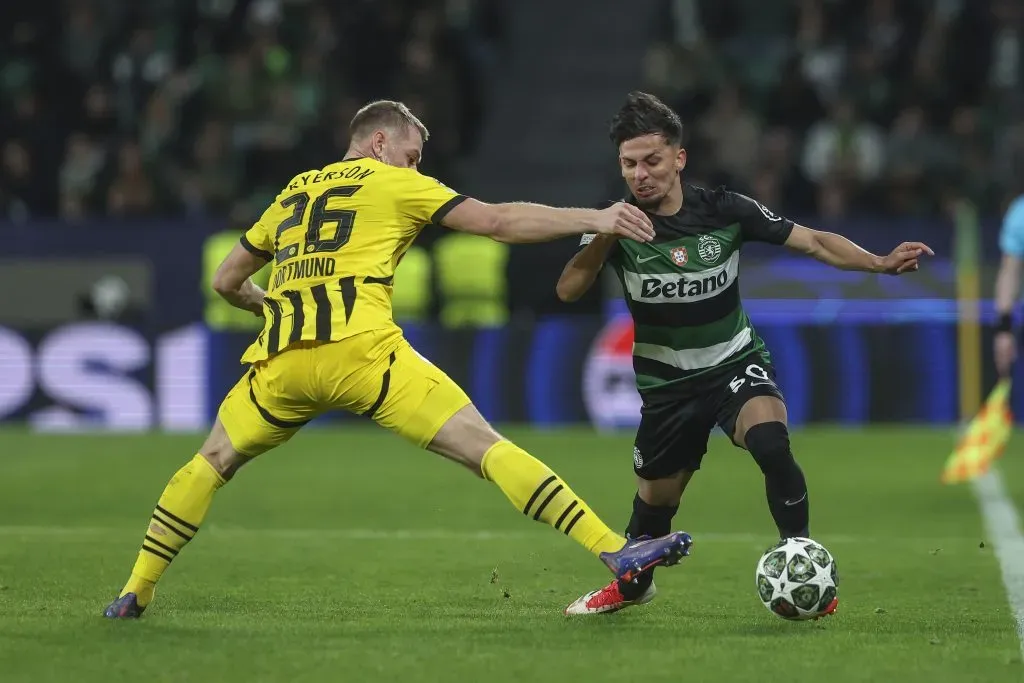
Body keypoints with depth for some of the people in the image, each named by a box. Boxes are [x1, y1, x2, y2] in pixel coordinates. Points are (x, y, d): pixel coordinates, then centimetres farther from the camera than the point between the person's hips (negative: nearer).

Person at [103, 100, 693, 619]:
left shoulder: (292, 194, 29)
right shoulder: (396, 184, 15)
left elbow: (226, 281, 35)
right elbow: (497, 221, 7)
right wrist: (594, 220, 8)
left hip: (282, 361, 4)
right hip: (361, 351, -4)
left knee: (212, 464, 26)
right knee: (488, 449, -7)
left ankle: (135, 593, 21)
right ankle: (616, 553, -16)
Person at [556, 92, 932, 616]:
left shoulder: (725, 211, -14)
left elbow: (813, 242, -11)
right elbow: (568, 291, -26)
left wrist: (880, 264, -25)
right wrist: (603, 238, -42)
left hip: (736, 365, -1)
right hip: (667, 383, 2)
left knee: (771, 444, -32)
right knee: (655, 501, 14)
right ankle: (631, 585, 46)